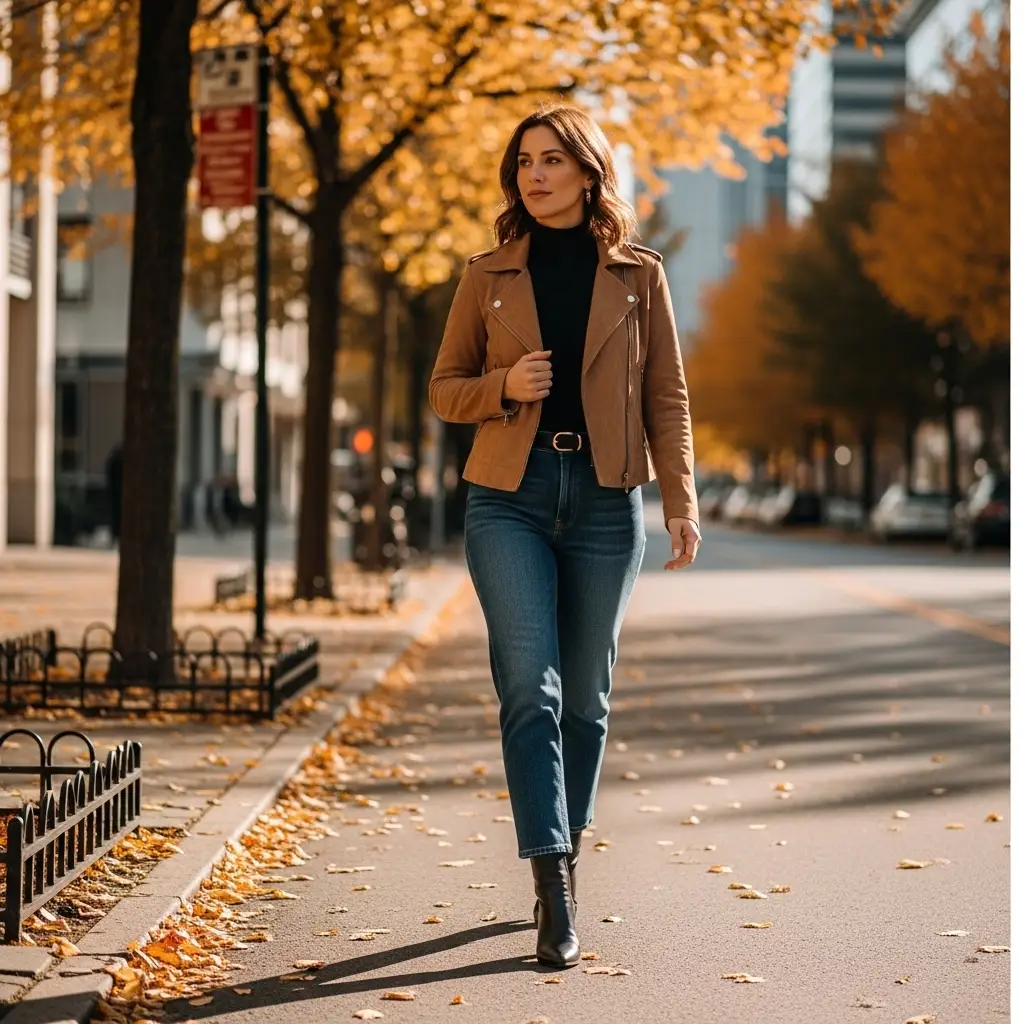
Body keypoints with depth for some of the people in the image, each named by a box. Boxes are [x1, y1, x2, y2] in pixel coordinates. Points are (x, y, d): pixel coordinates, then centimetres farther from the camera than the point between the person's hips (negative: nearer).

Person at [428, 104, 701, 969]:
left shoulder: (638, 276, 7)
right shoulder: (489, 275, 7)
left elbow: (667, 397, 6)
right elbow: (445, 388, 11)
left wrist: (682, 501, -4)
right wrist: (504, 388, -10)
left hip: (606, 501, 1)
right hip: (510, 499, 0)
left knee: (585, 693, 7)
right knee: (530, 685, -12)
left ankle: (565, 862, 25)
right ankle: (555, 890, -13)